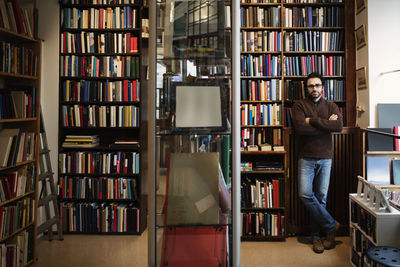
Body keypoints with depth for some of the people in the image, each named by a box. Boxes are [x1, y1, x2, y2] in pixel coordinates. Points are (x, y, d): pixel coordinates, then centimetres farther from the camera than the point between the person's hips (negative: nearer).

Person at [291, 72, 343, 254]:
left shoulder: (331, 106, 10)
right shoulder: (299, 105, 3)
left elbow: (339, 126, -10)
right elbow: (300, 128, -15)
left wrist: (312, 120, -12)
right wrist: (326, 124, -9)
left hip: (325, 158, 2)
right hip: (306, 158, -1)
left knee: (321, 197, 3)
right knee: (305, 194, -13)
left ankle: (317, 235, 17)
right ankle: (331, 225, 5)